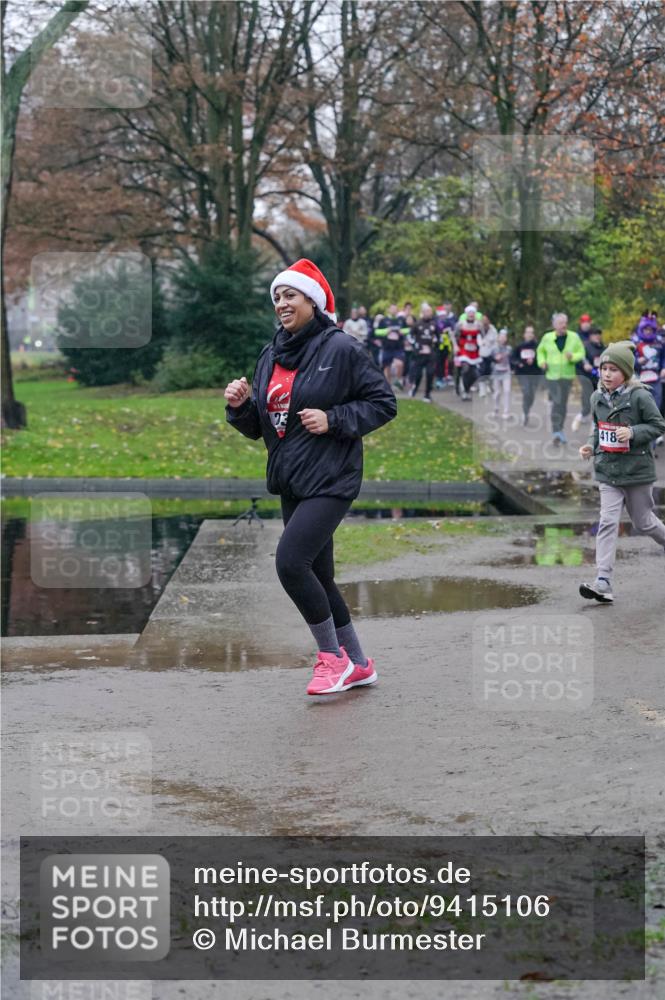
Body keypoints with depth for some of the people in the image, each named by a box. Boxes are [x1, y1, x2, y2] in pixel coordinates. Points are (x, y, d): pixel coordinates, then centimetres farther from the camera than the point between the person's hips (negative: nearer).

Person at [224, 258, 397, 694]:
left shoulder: (341, 349, -9)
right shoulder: (271, 355, 12)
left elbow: (384, 402, -7)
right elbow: (259, 426, 17)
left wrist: (333, 420, -18)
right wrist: (241, 406, -4)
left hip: (330, 479, -8)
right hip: (290, 482, 8)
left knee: (291, 562, -20)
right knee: (317, 577, 11)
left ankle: (333, 656, -2)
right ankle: (357, 665, 26)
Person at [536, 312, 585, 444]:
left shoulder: (574, 337, -1)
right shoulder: (547, 338, 1)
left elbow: (581, 353, 3)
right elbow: (540, 351, 17)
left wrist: (572, 356, -18)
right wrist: (542, 362, -1)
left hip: (567, 375, 1)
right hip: (552, 375, -1)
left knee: (563, 404, 9)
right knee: (557, 402, -14)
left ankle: (559, 430, 24)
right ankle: (557, 432, -15)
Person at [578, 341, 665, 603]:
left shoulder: (640, 396, -13)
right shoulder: (598, 397, 4)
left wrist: (633, 432, -22)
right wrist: (591, 444, 1)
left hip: (637, 471, -4)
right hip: (608, 471, 4)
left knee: (643, 522, 11)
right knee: (608, 522, -8)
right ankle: (603, 583, -14)